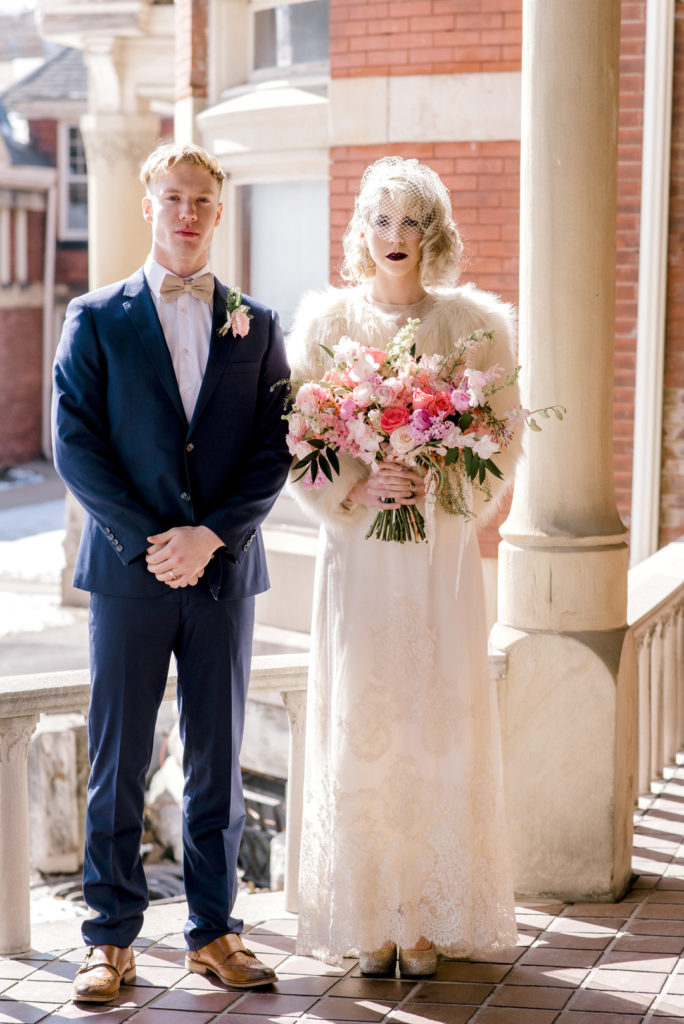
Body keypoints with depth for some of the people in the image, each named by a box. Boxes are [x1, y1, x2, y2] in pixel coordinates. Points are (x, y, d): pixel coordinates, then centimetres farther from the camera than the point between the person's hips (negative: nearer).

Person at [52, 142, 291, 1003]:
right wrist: (147, 540, -12)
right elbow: (75, 445, -3)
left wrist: (209, 535, -11)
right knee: (117, 763, 3)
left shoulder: (256, 327, 9)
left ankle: (213, 931, 18)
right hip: (128, 570, -2)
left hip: (224, 571, 2)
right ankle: (111, 939, 12)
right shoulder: (96, 319, 4)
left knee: (217, 761, 8)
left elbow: (274, 452, 3)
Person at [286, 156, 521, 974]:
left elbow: (504, 441, 5)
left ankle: (429, 919, 9)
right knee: (357, 724, -1)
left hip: (441, 551, 0)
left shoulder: (475, 323, 5)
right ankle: (369, 919, 8)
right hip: (357, 549, 0)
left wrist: (438, 486, -10)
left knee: (438, 724, 0)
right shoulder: (327, 320, 5)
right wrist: (358, 490, -12)